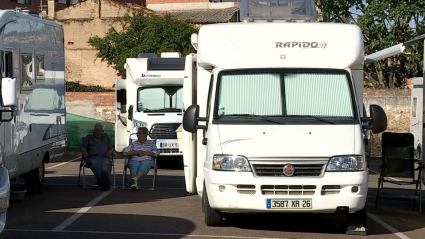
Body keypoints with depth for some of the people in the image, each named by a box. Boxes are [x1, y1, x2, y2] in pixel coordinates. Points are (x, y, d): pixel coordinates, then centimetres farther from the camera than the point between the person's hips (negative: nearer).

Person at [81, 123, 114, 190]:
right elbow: (83, 147, 12)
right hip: (93, 158, -2)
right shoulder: (88, 137, 26)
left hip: (104, 158, 2)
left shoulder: (106, 137, 31)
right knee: (95, 163, -41)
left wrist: (110, 151, 3)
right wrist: (86, 156, -9)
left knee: (106, 163, -39)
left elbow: (111, 148, 28)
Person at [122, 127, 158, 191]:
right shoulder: (134, 143, 25)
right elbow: (125, 151, 11)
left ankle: (134, 179, -64)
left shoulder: (151, 143, 21)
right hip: (135, 160, 1)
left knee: (143, 167, -39)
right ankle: (134, 183, -60)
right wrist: (136, 152, -1)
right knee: (134, 166, -37)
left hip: (147, 160, -1)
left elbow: (155, 152, 5)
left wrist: (144, 153, -5)